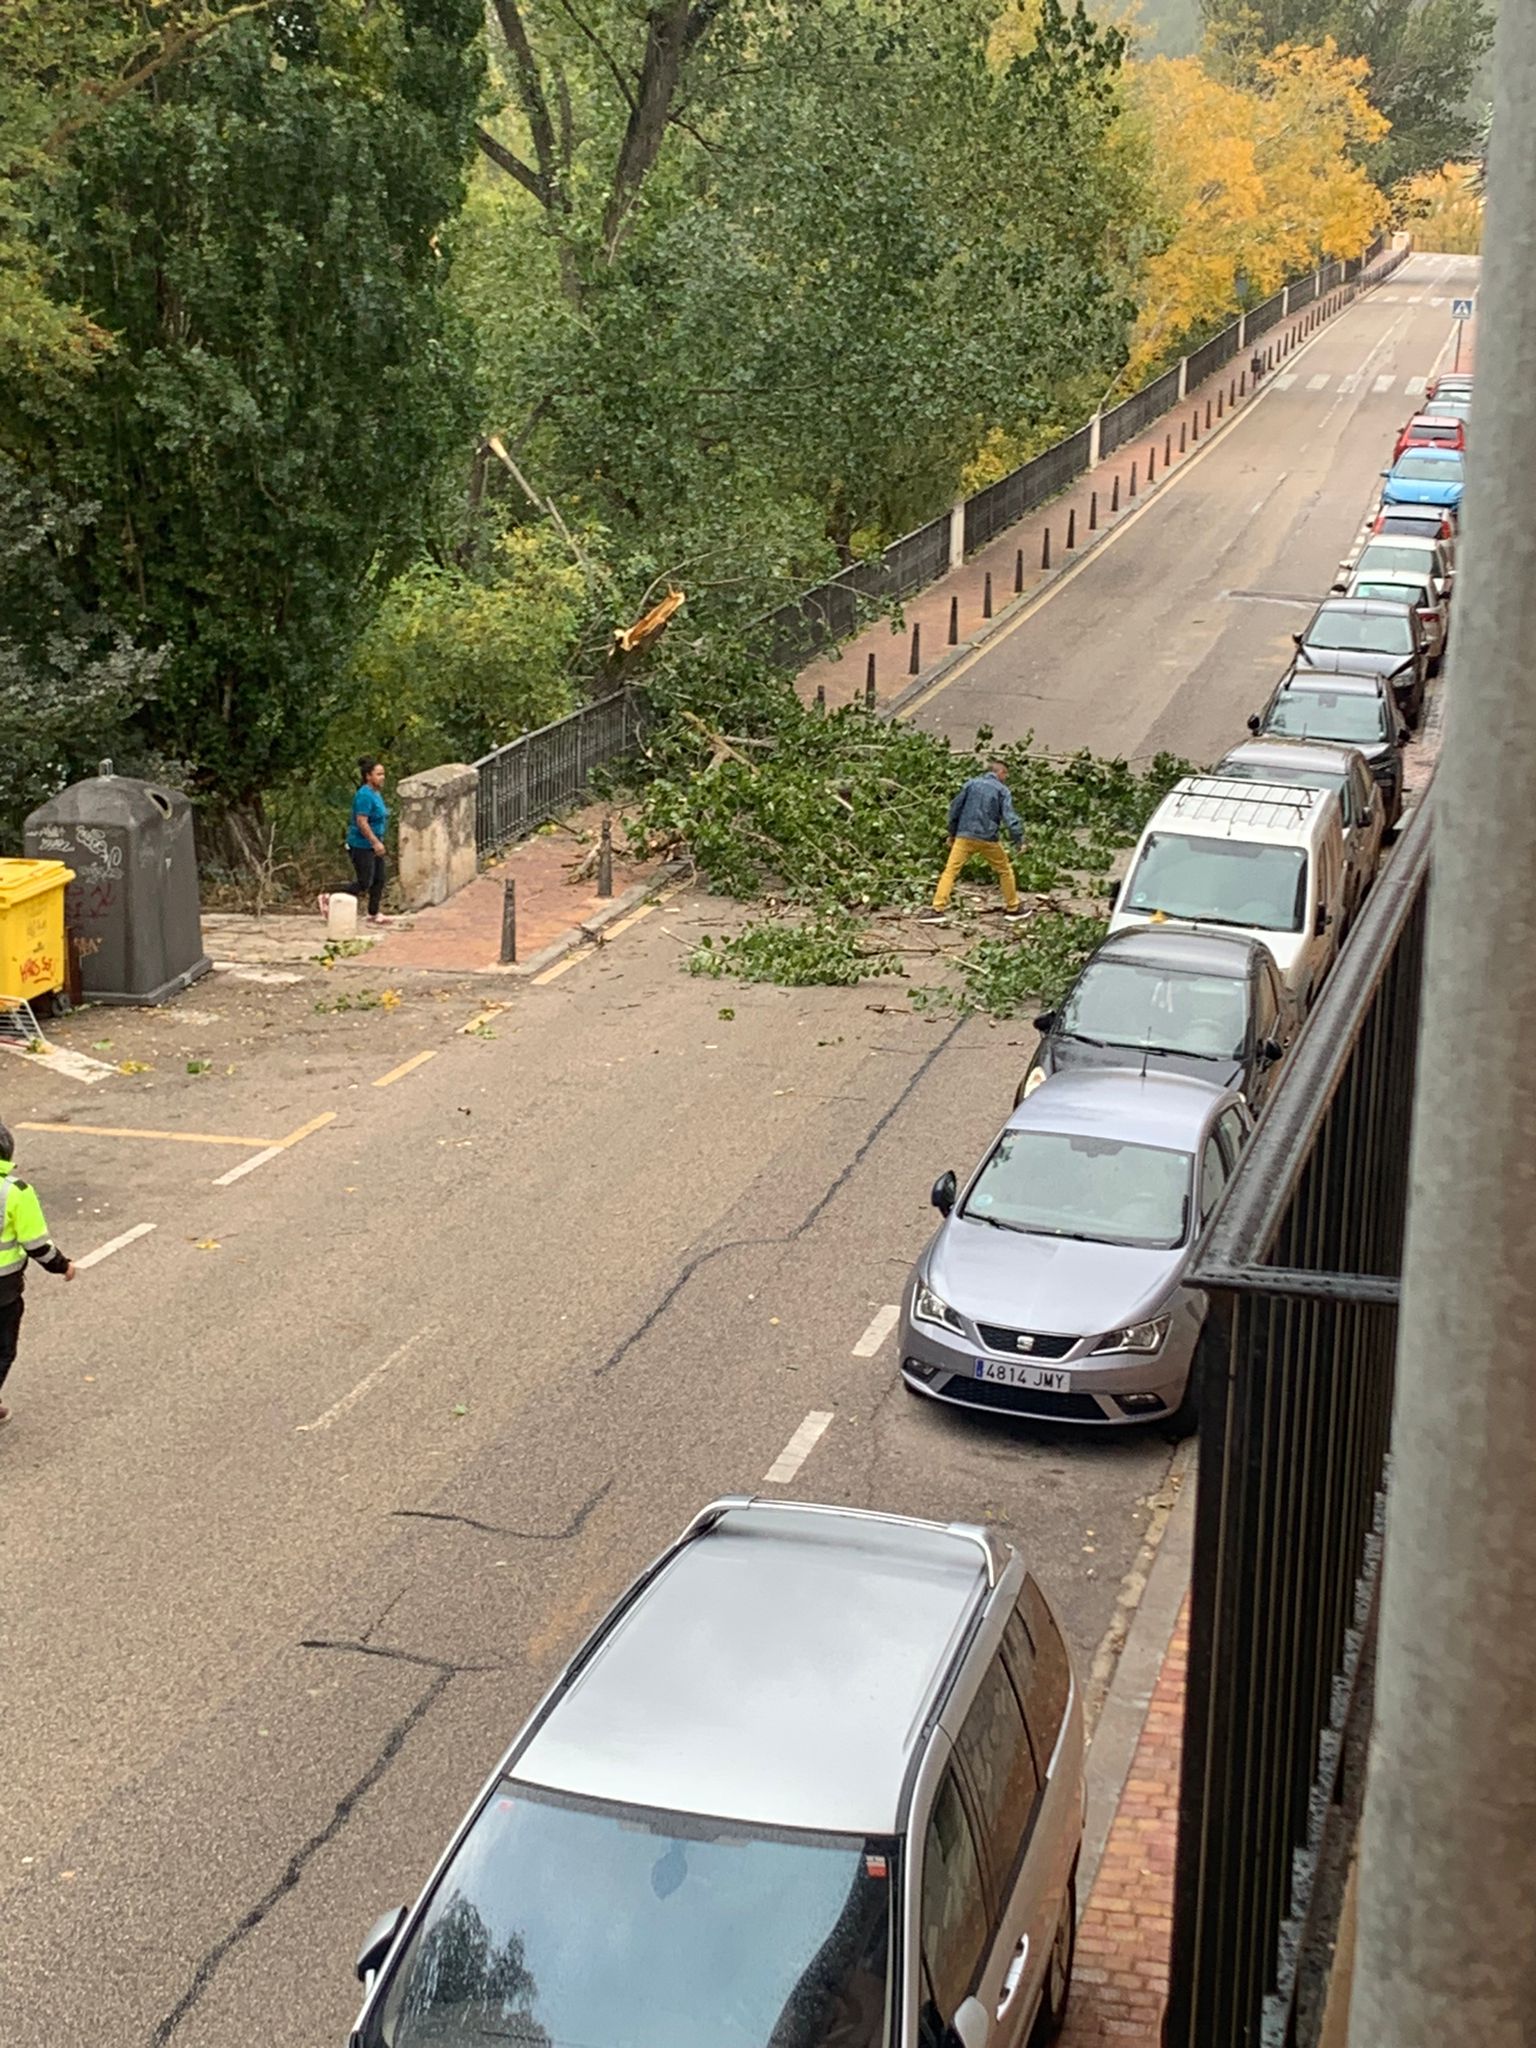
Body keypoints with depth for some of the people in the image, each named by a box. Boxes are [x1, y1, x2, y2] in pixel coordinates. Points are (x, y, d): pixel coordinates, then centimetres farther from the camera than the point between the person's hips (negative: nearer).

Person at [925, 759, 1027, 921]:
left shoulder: (972, 783, 8)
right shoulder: (1002, 790, 0)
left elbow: (955, 808, 10)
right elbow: (1009, 816, -10)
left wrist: (952, 833, 20)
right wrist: (1019, 839, -8)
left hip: (965, 837, 1)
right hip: (989, 839, -1)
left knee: (950, 871, -2)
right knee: (1005, 871, 18)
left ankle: (937, 910, -15)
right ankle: (1012, 908, 25)